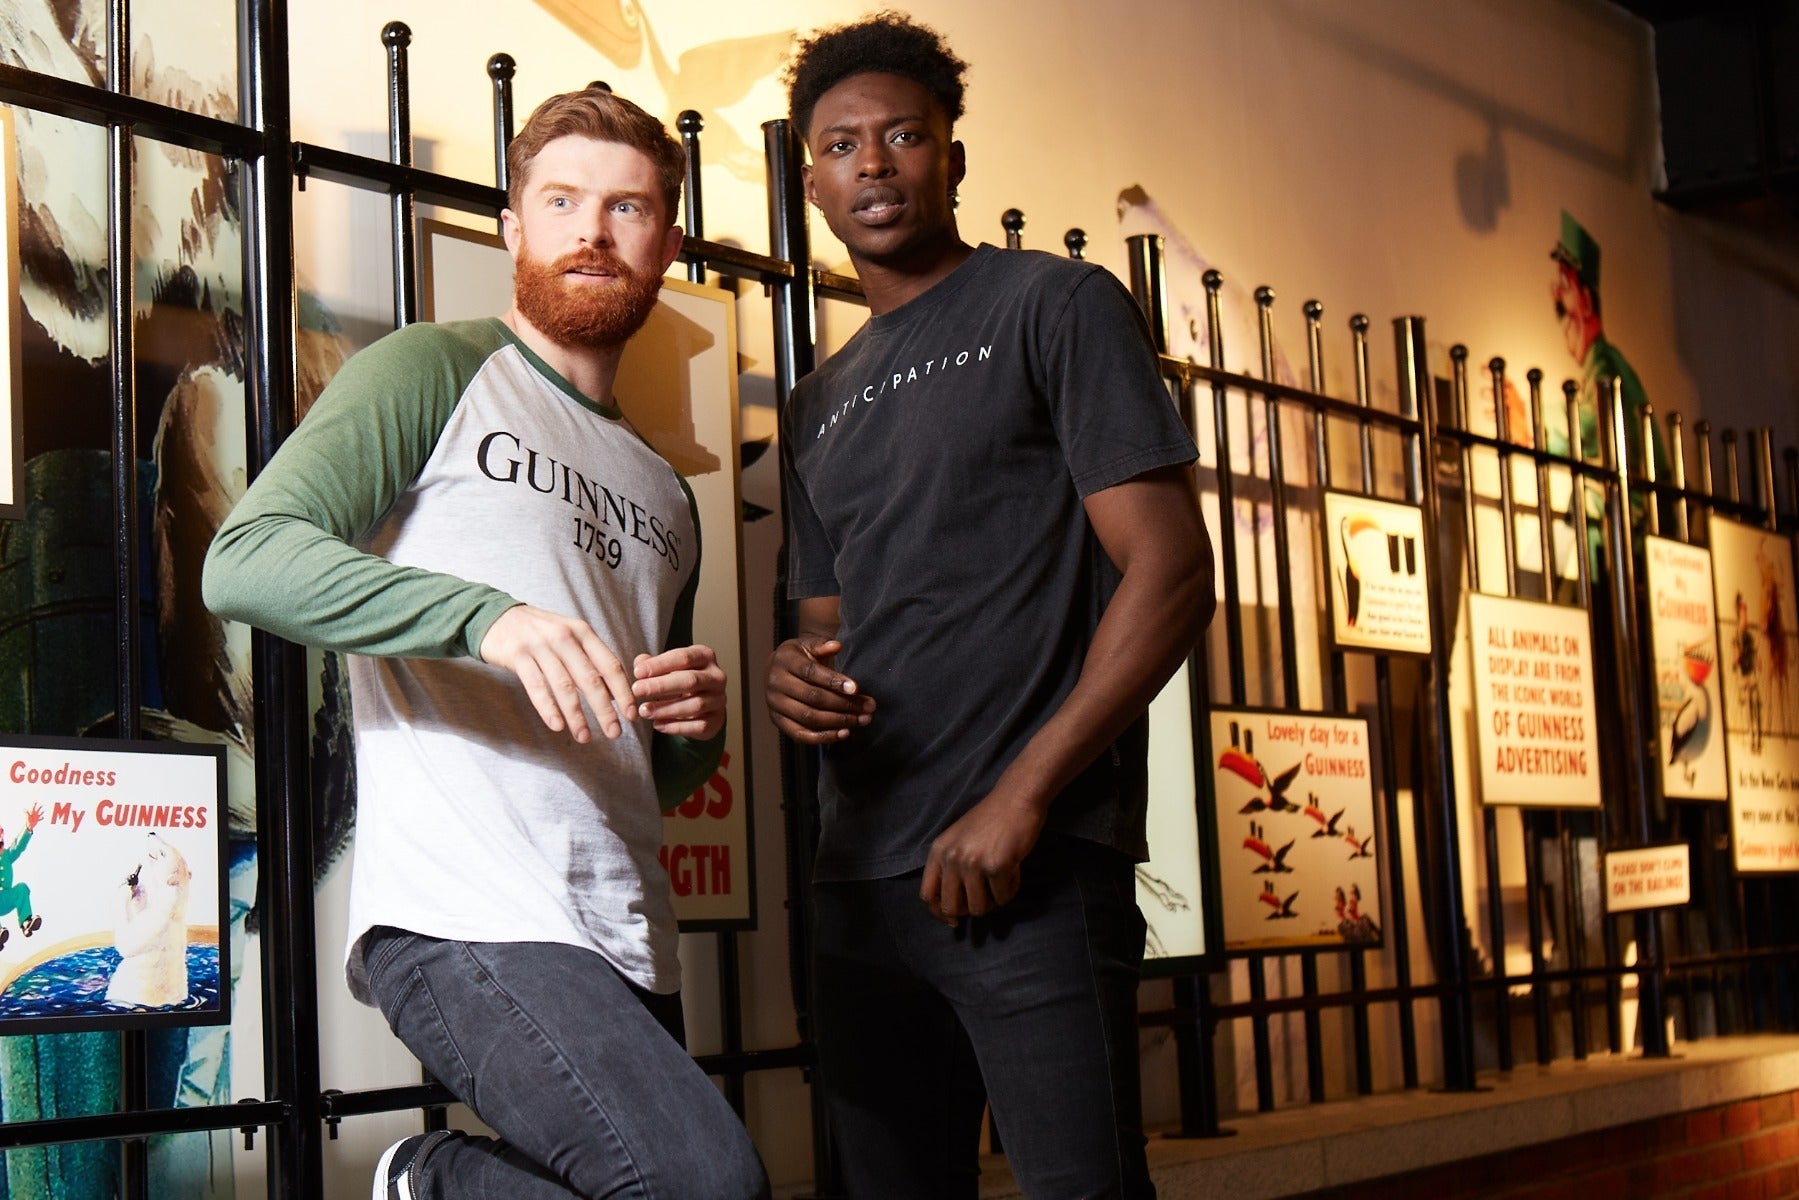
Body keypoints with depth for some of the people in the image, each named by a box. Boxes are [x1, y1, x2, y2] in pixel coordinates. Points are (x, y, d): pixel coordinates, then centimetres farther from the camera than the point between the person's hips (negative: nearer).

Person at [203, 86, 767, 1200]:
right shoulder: (438, 375, 6)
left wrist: (698, 727, 8)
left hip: (632, 942, 7)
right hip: (469, 917, -7)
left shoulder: (663, 494, 26)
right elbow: (246, 558, -9)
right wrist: (488, 616, -21)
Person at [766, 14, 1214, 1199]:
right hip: (861, 877, 7)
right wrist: (800, 671, 1)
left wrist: (1021, 799, -15)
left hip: (1033, 865, -6)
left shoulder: (1053, 306, 2)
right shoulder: (819, 409, 22)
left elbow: (1173, 571, -7)